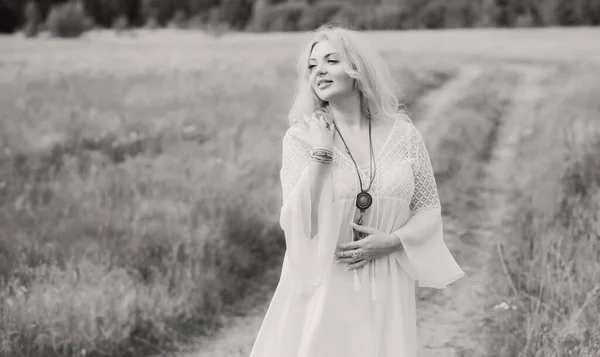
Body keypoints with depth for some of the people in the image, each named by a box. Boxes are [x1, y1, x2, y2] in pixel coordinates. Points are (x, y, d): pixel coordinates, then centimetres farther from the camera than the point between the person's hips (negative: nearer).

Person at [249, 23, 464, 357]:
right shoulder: (301, 137, -5)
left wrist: (391, 241, -9)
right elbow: (299, 224, -13)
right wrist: (321, 153, -19)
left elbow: (429, 209, 8)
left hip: (384, 292, 2)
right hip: (321, 287, -1)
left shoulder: (403, 135, 0)